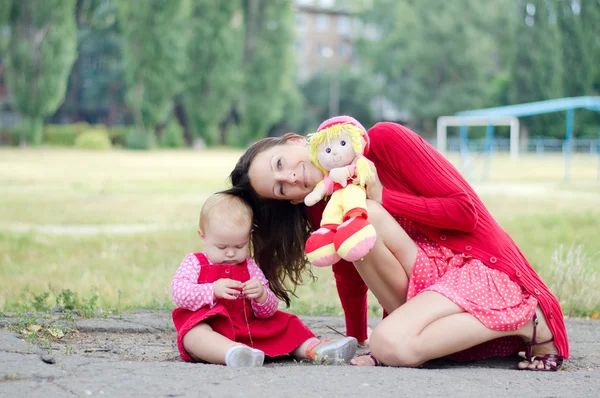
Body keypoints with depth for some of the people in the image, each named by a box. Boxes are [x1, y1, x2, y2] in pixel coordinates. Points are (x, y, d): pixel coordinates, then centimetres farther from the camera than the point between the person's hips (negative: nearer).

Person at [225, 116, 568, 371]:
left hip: (482, 268, -5)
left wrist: (381, 199, -15)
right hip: (425, 285, 5)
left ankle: (523, 321, -15)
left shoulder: (386, 141, -11)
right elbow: (351, 275, 16)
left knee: (389, 345, -32)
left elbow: (465, 211, -14)